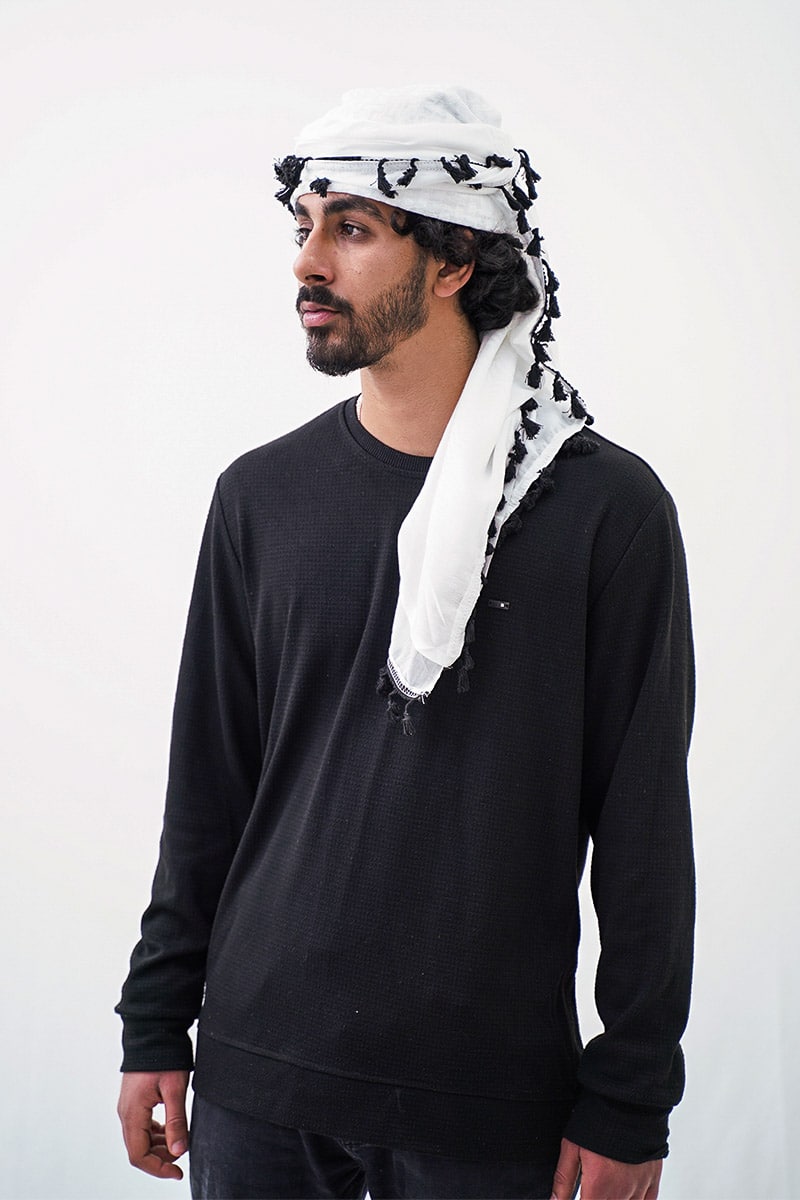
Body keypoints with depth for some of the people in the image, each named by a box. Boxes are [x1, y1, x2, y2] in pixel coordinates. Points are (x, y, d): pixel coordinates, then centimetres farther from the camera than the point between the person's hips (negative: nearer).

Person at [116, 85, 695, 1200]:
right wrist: (155, 1024, 8)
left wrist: (628, 1101, -5)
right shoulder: (263, 495, 3)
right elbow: (207, 792, 8)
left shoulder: (607, 508, -8)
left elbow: (645, 833, -6)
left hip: (489, 1104, -3)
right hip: (256, 1072, 3)